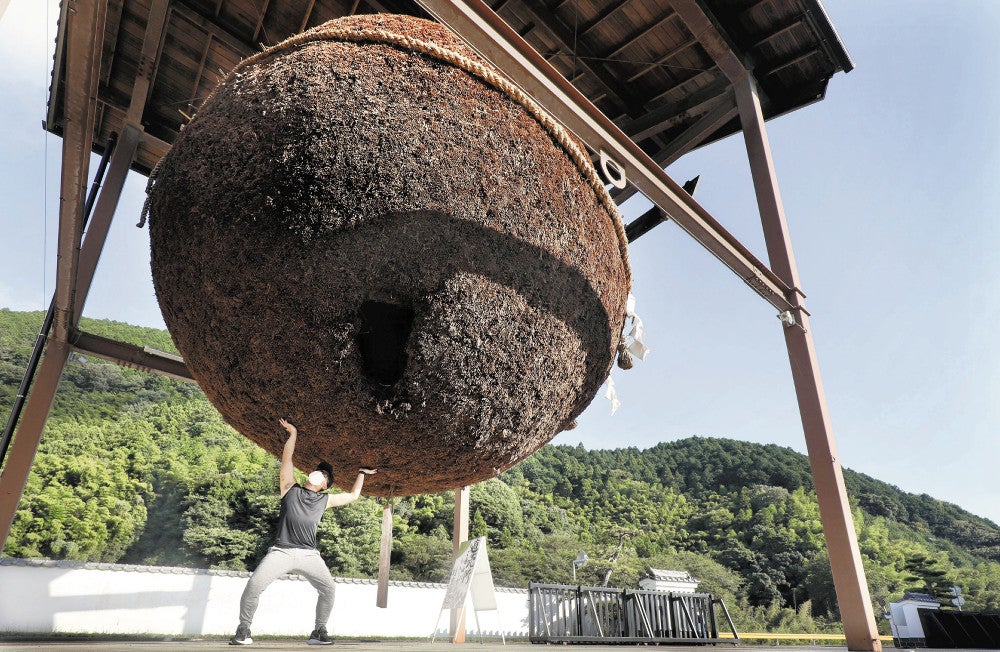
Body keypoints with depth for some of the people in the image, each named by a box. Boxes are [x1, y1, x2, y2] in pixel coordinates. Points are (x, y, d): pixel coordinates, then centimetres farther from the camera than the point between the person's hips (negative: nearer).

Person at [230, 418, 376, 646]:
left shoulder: (325, 500, 17)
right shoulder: (291, 489, 14)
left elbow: (353, 496, 26)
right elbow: (287, 459, 14)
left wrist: (361, 473, 31)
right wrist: (293, 433, 16)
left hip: (309, 555, 2)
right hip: (281, 551, -1)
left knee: (328, 588, -11)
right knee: (253, 585, -15)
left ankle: (319, 632, 5)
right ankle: (243, 629, 6)